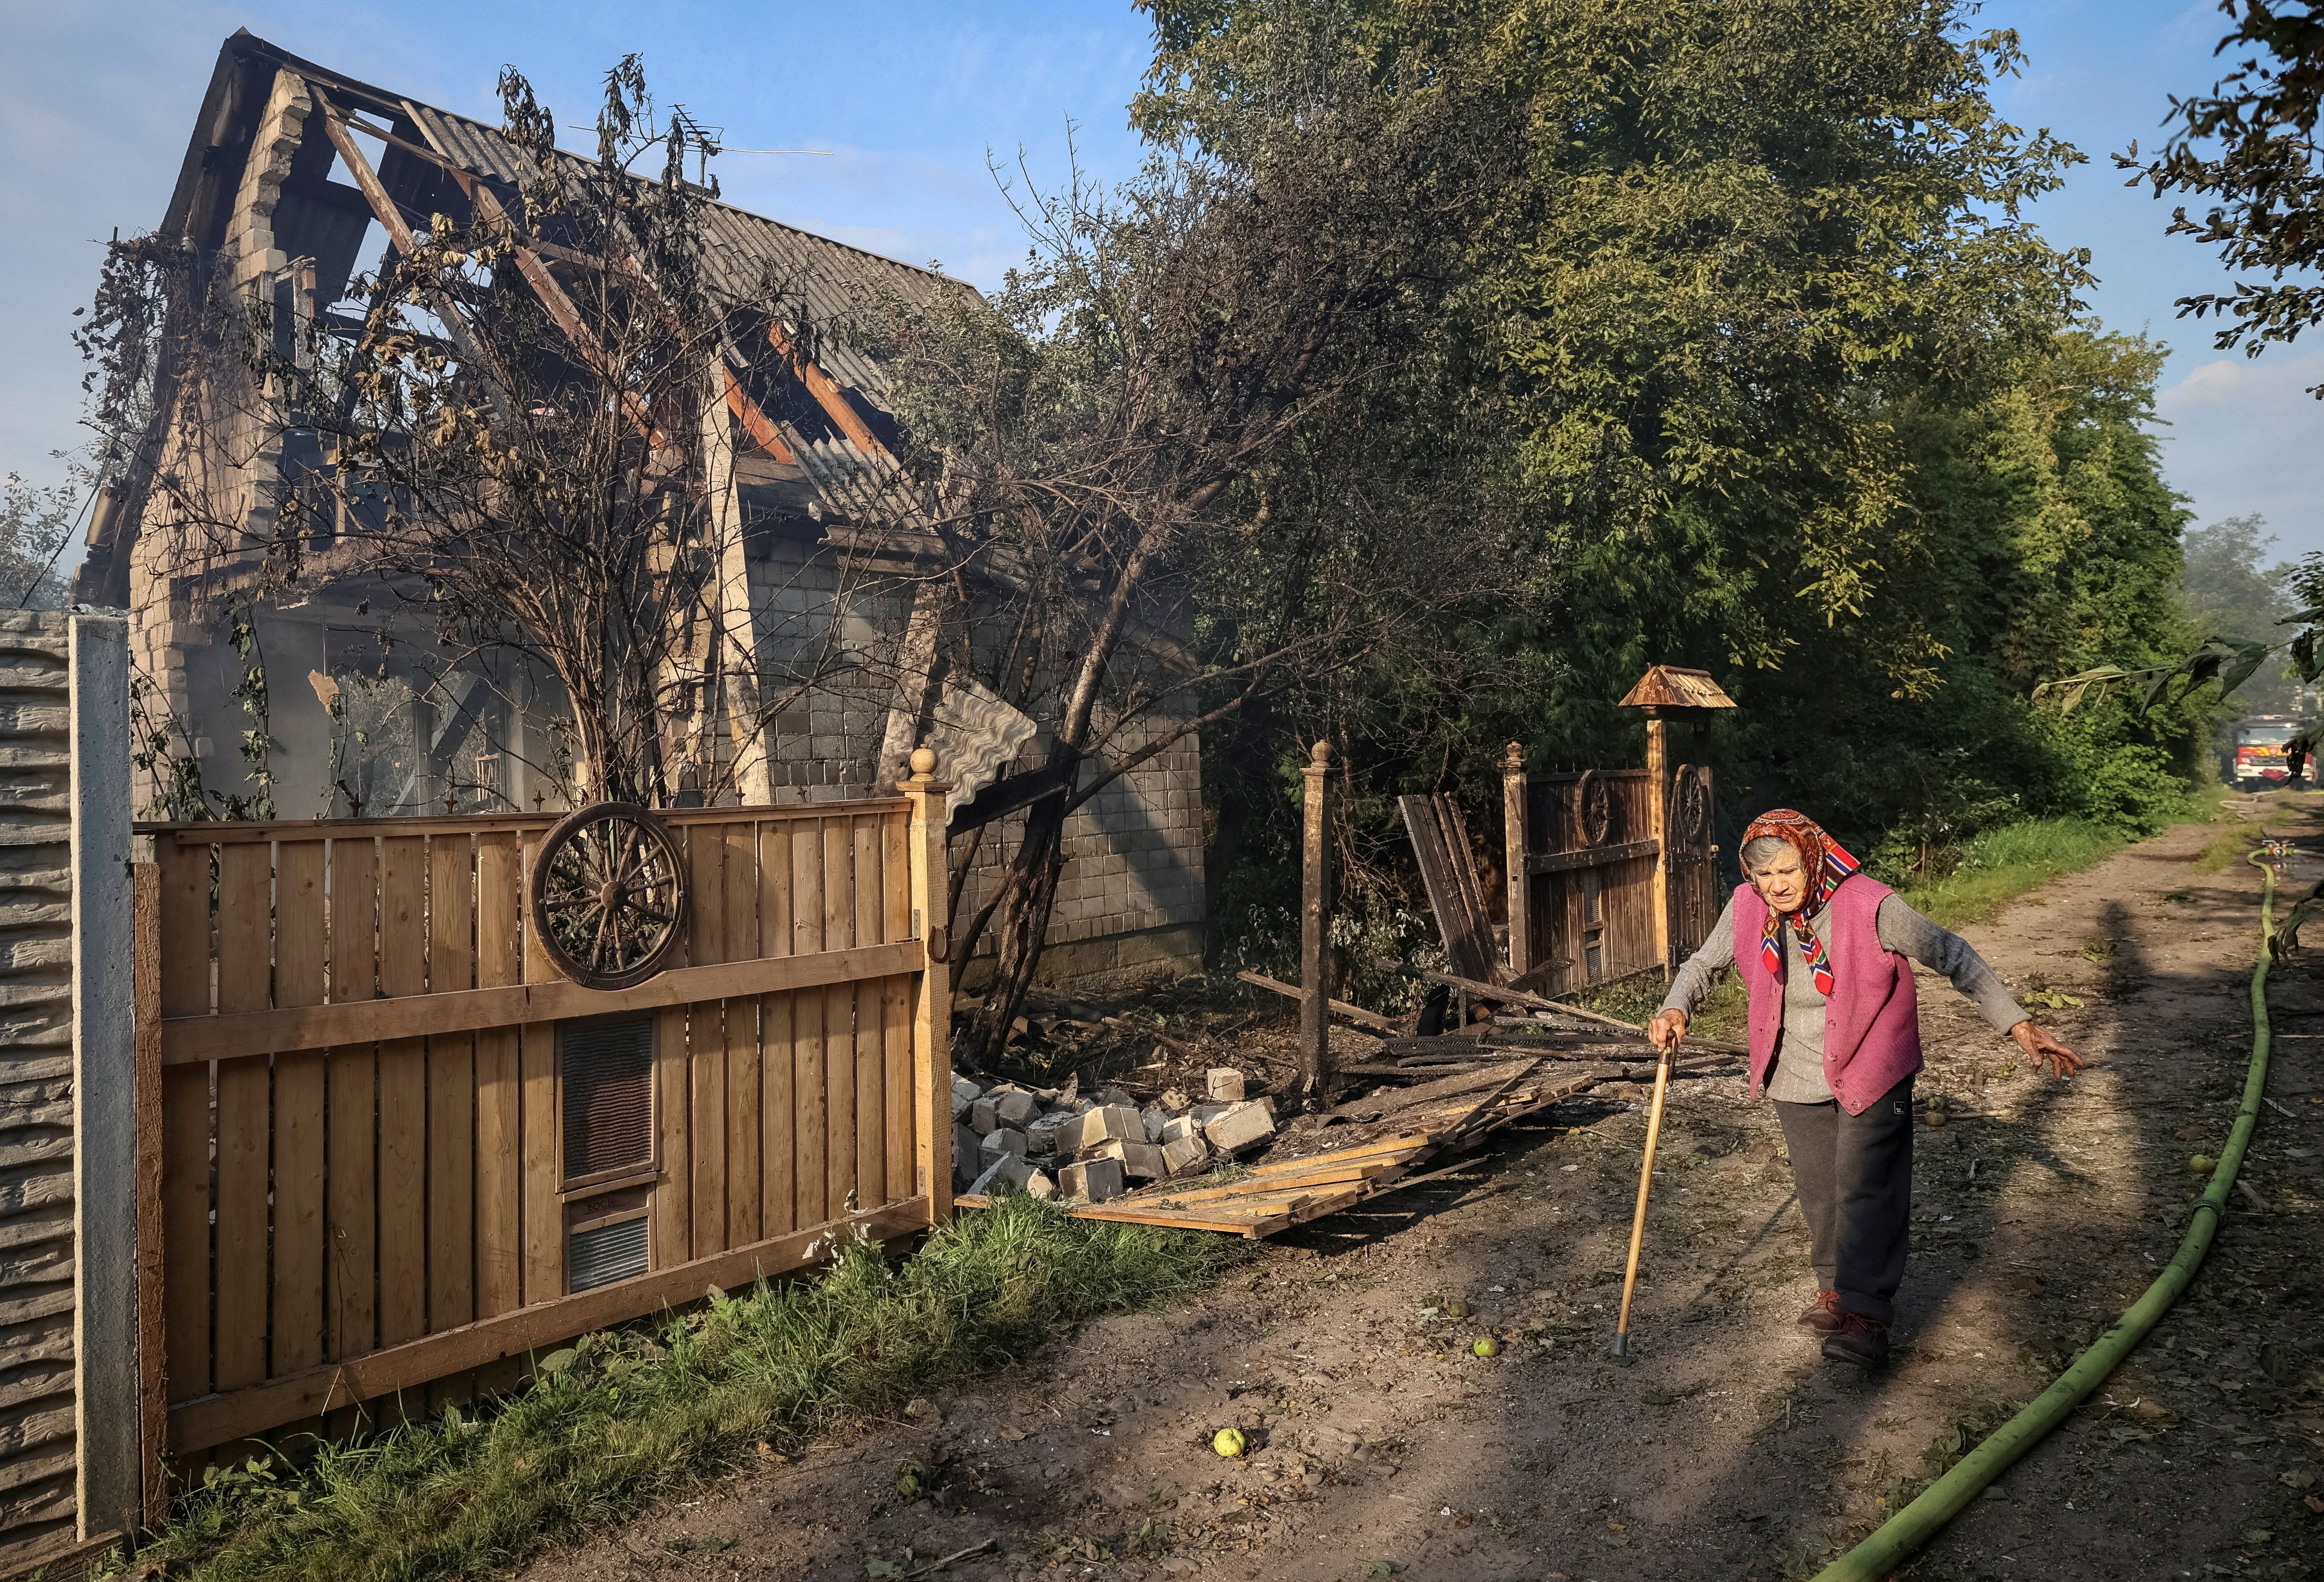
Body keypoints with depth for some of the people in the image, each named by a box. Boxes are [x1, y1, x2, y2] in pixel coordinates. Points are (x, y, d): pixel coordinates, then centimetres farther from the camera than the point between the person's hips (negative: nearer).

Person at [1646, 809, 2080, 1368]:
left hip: (1871, 1071, -4)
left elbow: (1951, 955, -13)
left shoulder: (1869, 905, -23)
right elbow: (1705, 964, 3)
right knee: (1818, 1187, 14)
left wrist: (2018, 1026, -16)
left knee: (1865, 1186, -9)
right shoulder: (1746, 909, -12)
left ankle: (1865, 1315, -3)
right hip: (1798, 1076, 4)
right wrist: (1675, 1008, -17)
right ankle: (1835, 1287, 33)